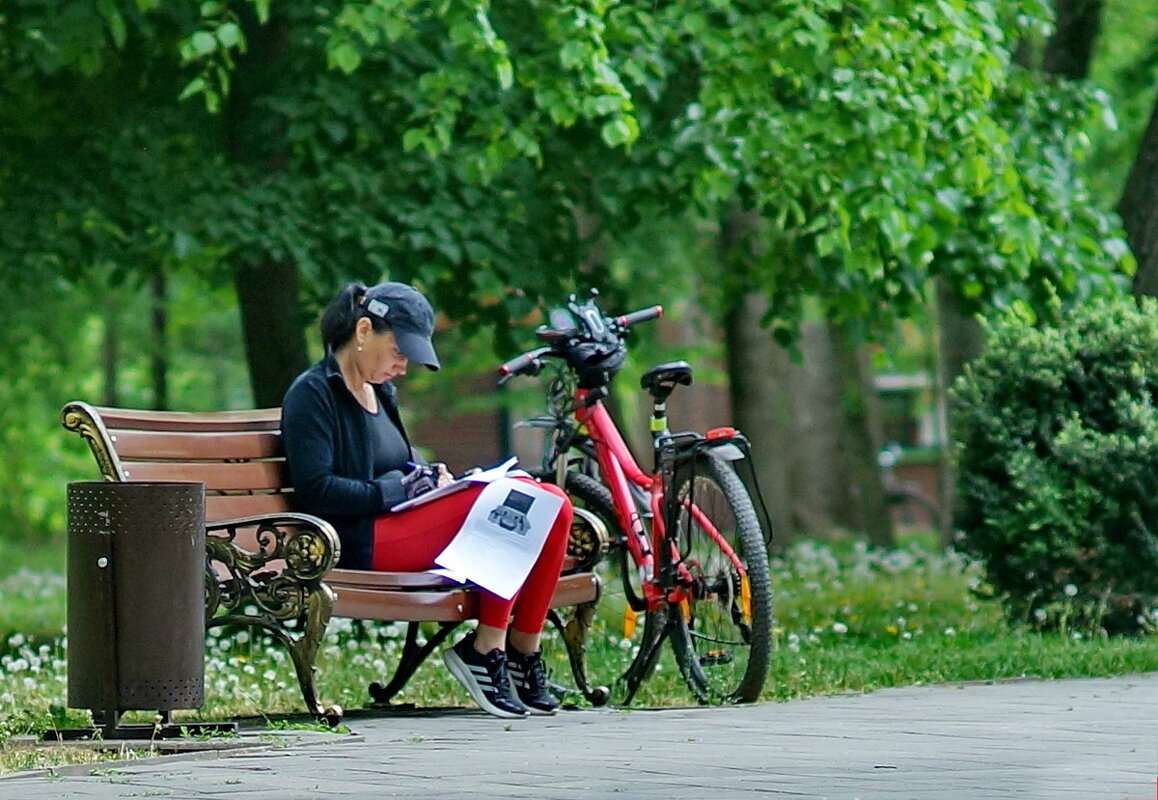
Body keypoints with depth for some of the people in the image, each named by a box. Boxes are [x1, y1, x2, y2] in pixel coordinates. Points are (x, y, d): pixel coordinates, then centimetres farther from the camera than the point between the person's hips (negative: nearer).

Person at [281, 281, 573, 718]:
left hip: (397, 524, 9)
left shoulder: (380, 393, 25)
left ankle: (523, 653, -10)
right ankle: (485, 650, -22)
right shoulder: (312, 393, -4)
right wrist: (390, 492, -13)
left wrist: (425, 476, 10)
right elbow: (315, 491, -14)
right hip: (360, 544, -9)